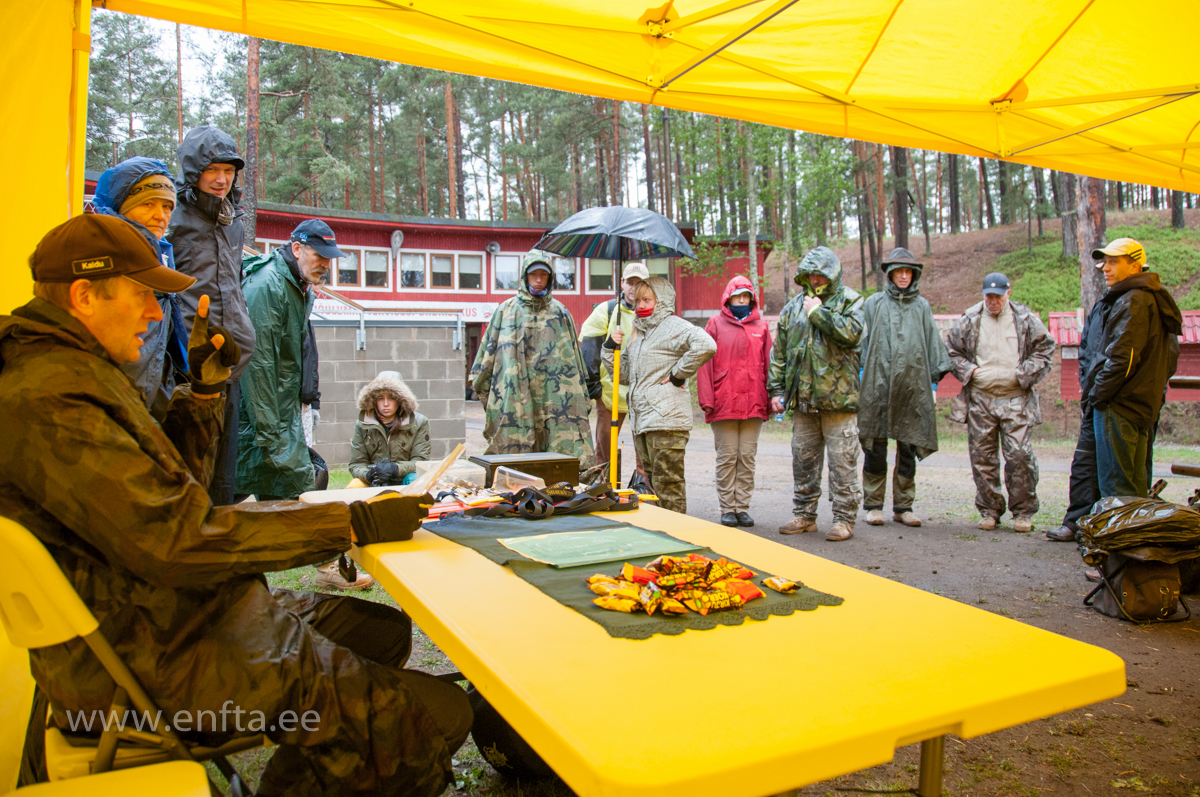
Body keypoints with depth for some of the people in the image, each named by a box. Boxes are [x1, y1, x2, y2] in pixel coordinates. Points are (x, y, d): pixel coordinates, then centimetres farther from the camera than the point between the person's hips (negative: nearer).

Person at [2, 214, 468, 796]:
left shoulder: (72, 372, 14)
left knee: (386, 632, 19)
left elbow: (170, 485, 21)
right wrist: (353, 523, -26)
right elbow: (177, 540, -28)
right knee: (436, 715, -17)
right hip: (161, 664, -11)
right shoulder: (48, 400, -22)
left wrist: (204, 387, 9)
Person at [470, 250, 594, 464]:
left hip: (554, 397, 1)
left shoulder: (559, 312, 13)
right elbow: (489, 350, 12)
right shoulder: (506, 311, 8)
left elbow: (573, 357, 16)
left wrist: (581, 393, 14)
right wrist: (480, 381, 9)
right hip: (515, 398, -1)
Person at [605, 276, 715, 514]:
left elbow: (705, 345, -25)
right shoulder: (639, 332, 21)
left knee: (667, 485, -6)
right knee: (649, 483, 16)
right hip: (641, 421, 10)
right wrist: (611, 348, 8)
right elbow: (626, 374, 22)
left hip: (666, 421, -10)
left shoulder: (672, 326, -7)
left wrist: (679, 374, -17)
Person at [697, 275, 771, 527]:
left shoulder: (761, 326, 13)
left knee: (747, 457, 6)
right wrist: (707, 399, -7)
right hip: (724, 403, -2)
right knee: (727, 457, 1)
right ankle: (727, 509, 9)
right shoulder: (716, 323, 6)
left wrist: (773, 397, 3)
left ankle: (743, 507, 14)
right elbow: (705, 361, 1)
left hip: (754, 404, 2)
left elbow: (769, 363, 12)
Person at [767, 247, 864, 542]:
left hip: (838, 399, -4)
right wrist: (776, 389, 10)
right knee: (803, 460, 11)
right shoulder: (794, 306, 14)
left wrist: (819, 313, -12)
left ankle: (844, 518, 10)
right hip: (803, 399, 5)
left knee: (842, 462, -1)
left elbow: (852, 333, -19)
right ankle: (804, 514, 23)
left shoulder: (850, 301, 2)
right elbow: (779, 352, 15)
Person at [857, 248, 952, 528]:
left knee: (908, 448, 5)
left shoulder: (922, 306, 14)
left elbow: (933, 343, 15)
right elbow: (861, 341, 6)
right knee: (875, 449, 0)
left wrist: (934, 380, 9)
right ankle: (873, 505, 10)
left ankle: (903, 506, 15)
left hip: (913, 386, 2)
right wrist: (861, 375, -1)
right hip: (878, 385, -2)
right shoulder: (874, 303, 8)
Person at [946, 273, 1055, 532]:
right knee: (982, 458, 5)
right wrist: (968, 371, -2)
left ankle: (1023, 512, 9)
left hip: (1016, 400, -1)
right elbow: (952, 351, 14)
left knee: (1020, 456, -5)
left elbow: (1044, 350, 8)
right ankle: (989, 510, 17)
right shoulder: (968, 320, 6)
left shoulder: (1026, 319, 4)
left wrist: (1025, 375, -4)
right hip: (979, 400, 1)